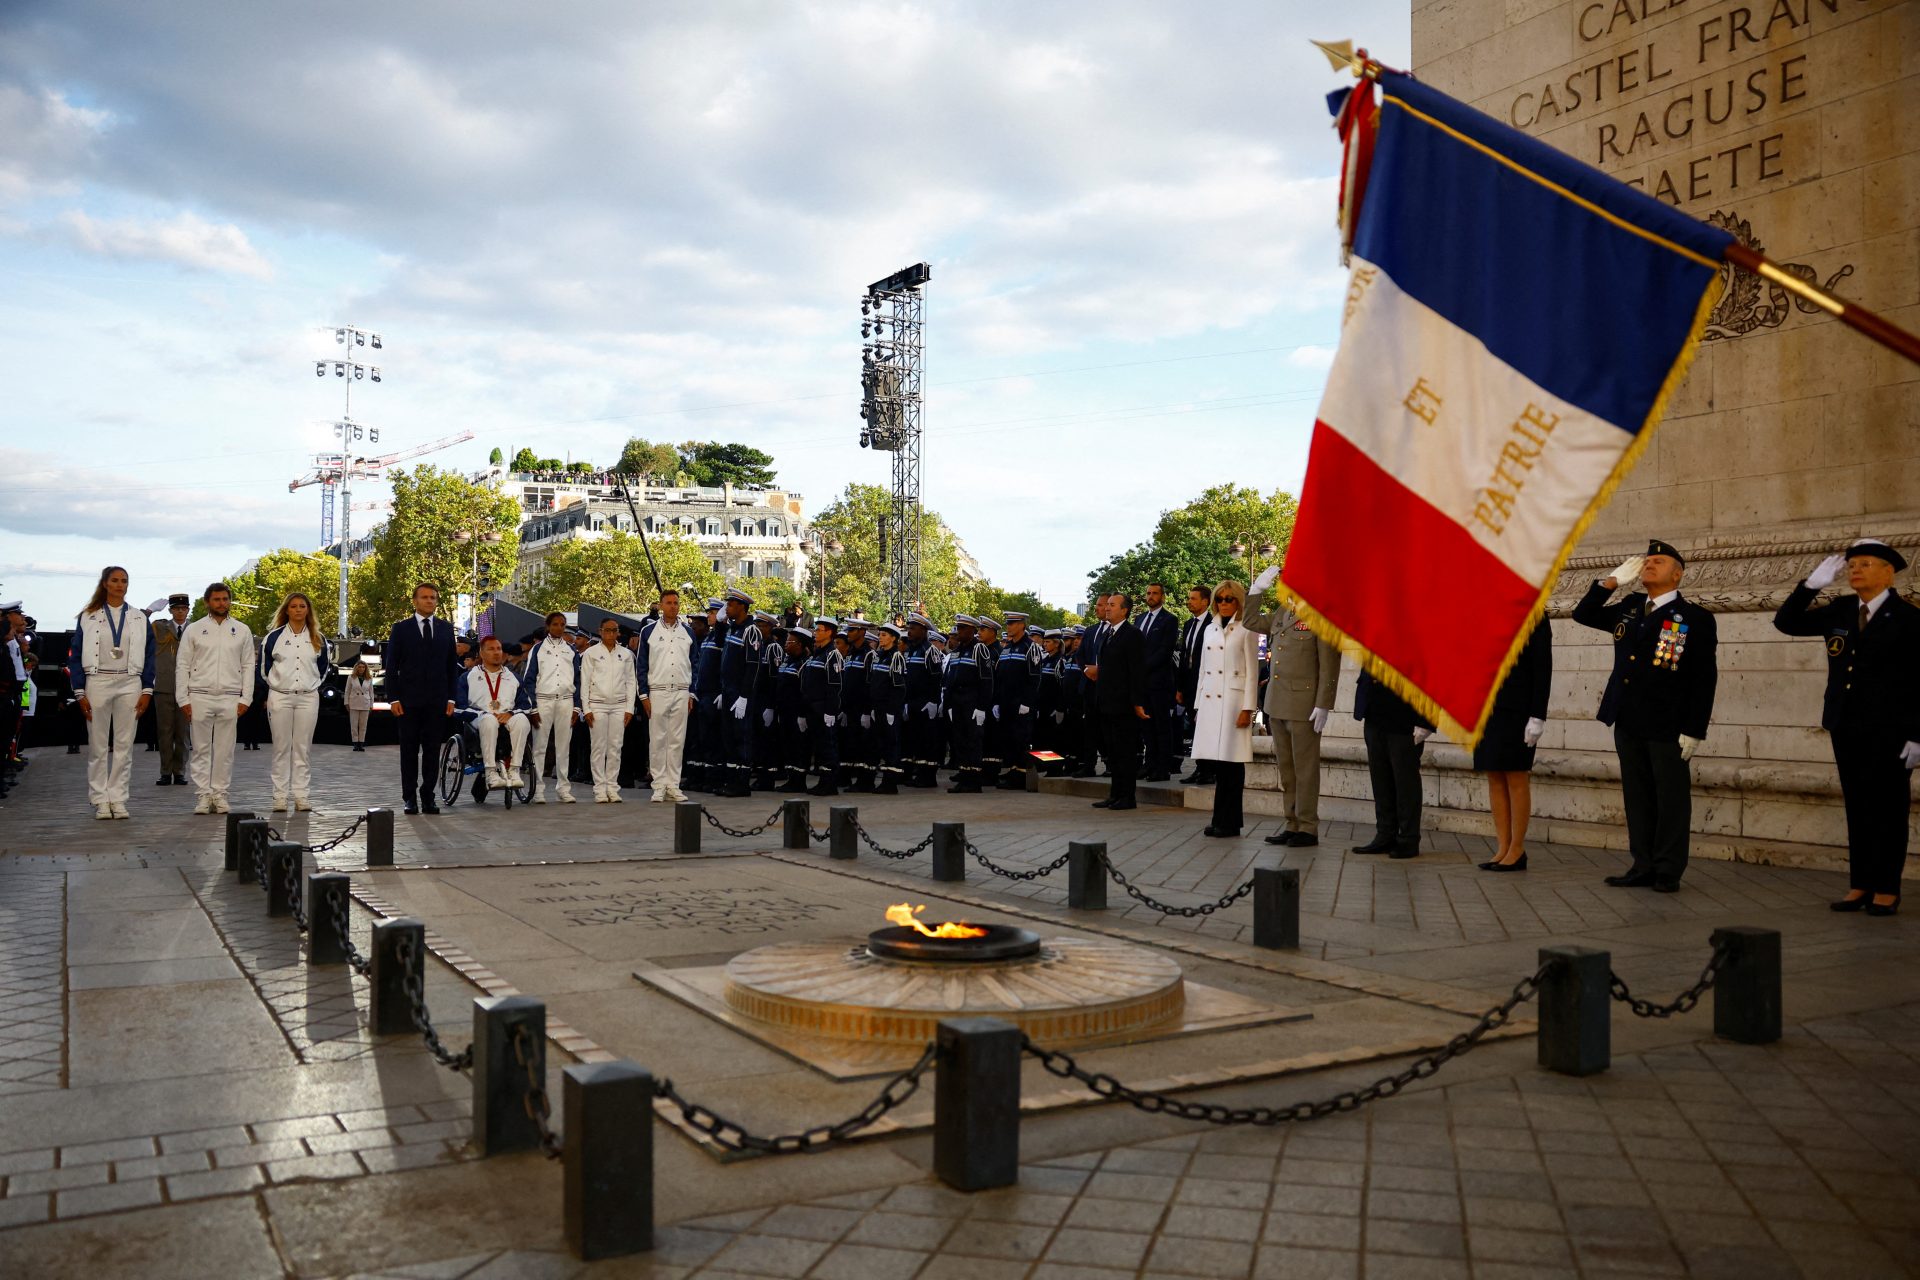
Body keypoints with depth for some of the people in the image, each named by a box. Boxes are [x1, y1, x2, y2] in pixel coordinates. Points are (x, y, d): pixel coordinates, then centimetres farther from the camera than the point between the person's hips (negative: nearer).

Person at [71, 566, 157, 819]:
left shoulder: (139, 619, 9)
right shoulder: (88, 618, 5)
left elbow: (149, 655, 8)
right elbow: (77, 655, 4)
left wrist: (147, 691, 0)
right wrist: (80, 693, -4)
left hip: (129, 684, 1)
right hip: (98, 682, -1)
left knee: (124, 745, 2)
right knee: (98, 746, 1)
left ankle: (118, 799, 7)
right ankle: (100, 800, 7)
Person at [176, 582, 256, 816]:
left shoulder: (242, 630, 10)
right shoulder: (194, 630, 7)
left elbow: (249, 666, 9)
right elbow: (182, 666, 5)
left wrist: (245, 699, 1)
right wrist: (183, 699, -2)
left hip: (230, 698, 1)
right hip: (200, 697, -1)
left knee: (224, 750, 3)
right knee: (201, 749, 0)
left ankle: (220, 794, 9)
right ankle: (203, 796, 4)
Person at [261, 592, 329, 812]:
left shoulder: (317, 639, 9)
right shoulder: (274, 637, 3)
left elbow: (323, 669, 17)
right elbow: (264, 668, 9)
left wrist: (313, 687, 9)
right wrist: (275, 686, 10)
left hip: (308, 697, 1)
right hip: (280, 697, -1)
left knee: (303, 748, 2)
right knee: (281, 748, 0)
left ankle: (301, 795, 4)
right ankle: (280, 796, 3)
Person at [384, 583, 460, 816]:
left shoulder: (446, 628, 10)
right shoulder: (401, 628, 3)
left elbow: (452, 664, 11)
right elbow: (391, 666, 2)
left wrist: (451, 697, 4)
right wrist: (393, 698, -6)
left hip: (437, 701, 2)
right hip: (409, 700, -2)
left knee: (433, 751, 3)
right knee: (409, 750, 2)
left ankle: (428, 797, 9)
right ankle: (410, 797, 8)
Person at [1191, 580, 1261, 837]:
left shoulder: (1246, 630, 0)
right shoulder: (1209, 630, 17)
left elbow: (1252, 672, -3)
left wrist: (1247, 708, -10)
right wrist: (1198, 705, 15)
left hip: (1233, 700, -5)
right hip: (1209, 701, 5)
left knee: (1230, 763, -6)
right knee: (1213, 762, 2)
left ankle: (1229, 822, 3)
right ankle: (1221, 819, 13)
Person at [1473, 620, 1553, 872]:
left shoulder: (1534, 618, -4)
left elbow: (1542, 669, -8)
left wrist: (1537, 716, -14)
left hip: (1516, 710, -6)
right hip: (1486, 707, 6)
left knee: (1516, 779, -1)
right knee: (1494, 779, 6)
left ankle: (1517, 851, 6)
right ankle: (1503, 849, 12)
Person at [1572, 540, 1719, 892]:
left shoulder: (1696, 618, -5)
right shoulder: (1629, 608, 12)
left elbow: (1705, 680, -7)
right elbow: (1583, 614, 20)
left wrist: (1694, 730, -13)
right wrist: (1613, 580, 8)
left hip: (1668, 727, -6)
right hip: (1628, 723, 6)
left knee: (1671, 798, 3)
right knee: (1637, 797, 10)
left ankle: (1668, 872, 10)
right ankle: (1643, 867, 18)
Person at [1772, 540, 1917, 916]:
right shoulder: (1839, 611, 10)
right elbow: (1786, 622, 13)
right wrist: (1811, 585, 0)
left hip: (1888, 731, -5)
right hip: (1846, 729, 5)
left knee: (1887, 807, 0)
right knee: (1857, 806, 9)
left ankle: (1886, 888, 7)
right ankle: (1860, 885, 14)